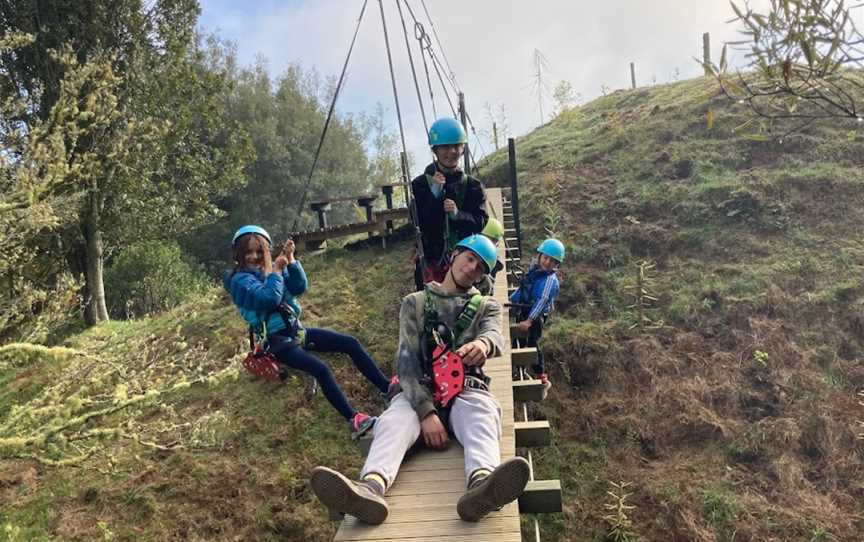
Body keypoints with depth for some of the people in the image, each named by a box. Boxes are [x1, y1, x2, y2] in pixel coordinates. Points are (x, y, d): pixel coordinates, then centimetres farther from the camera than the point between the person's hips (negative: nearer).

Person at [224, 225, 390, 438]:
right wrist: (276, 271, -14)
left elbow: (300, 287, -4)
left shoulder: (272, 268, 10)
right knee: (321, 370, -29)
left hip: (296, 330, 7)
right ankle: (355, 421, -28)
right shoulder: (240, 279, -9)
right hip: (276, 341, -7)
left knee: (351, 344, -4)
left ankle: (389, 388, -1)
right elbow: (269, 299, -24)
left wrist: (290, 261, -16)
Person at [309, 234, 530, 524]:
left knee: (482, 420, -35)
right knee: (393, 421, -33)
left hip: (467, 390, 0)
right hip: (419, 391, 1)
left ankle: (481, 484, -68)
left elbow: (494, 333, -7)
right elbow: (406, 359, 1)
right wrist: (426, 411, -18)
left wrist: (483, 343, -37)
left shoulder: (487, 306, 19)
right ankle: (371, 487, -63)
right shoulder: (415, 303, 16)